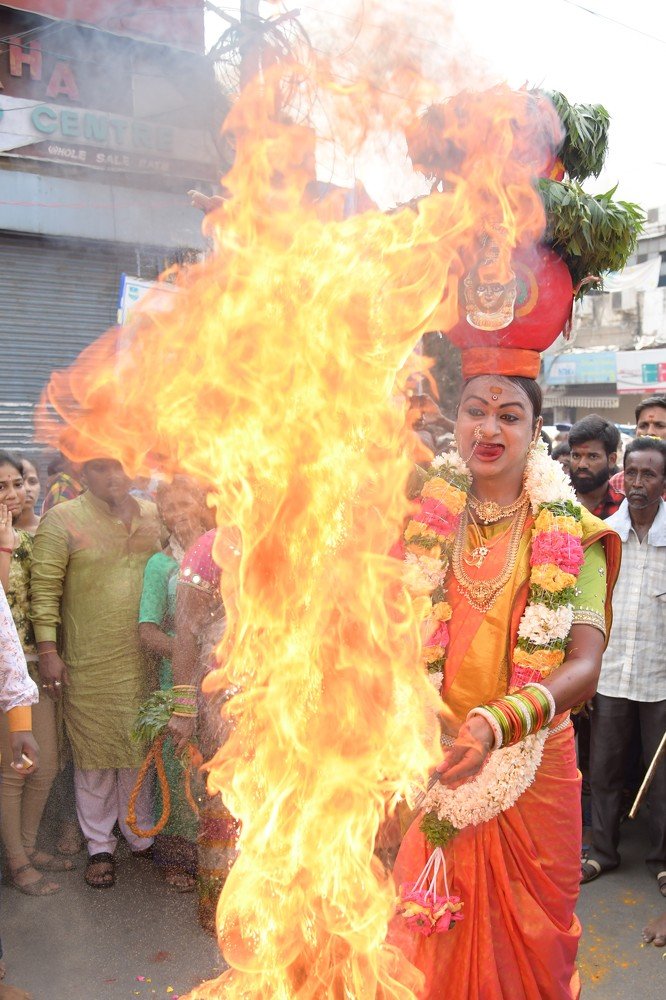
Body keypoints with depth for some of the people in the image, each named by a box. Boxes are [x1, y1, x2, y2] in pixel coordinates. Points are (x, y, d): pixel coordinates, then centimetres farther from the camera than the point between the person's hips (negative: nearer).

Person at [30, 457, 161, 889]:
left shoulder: (153, 515, 9)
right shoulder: (62, 519, -5)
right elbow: (44, 588, -8)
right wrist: (48, 650, -13)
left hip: (146, 660, 4)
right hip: (88, 665, -3)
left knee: (142, 750, 13)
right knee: (94, 755, 7)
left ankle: (141, 835, 31)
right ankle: (100, 846, 24)